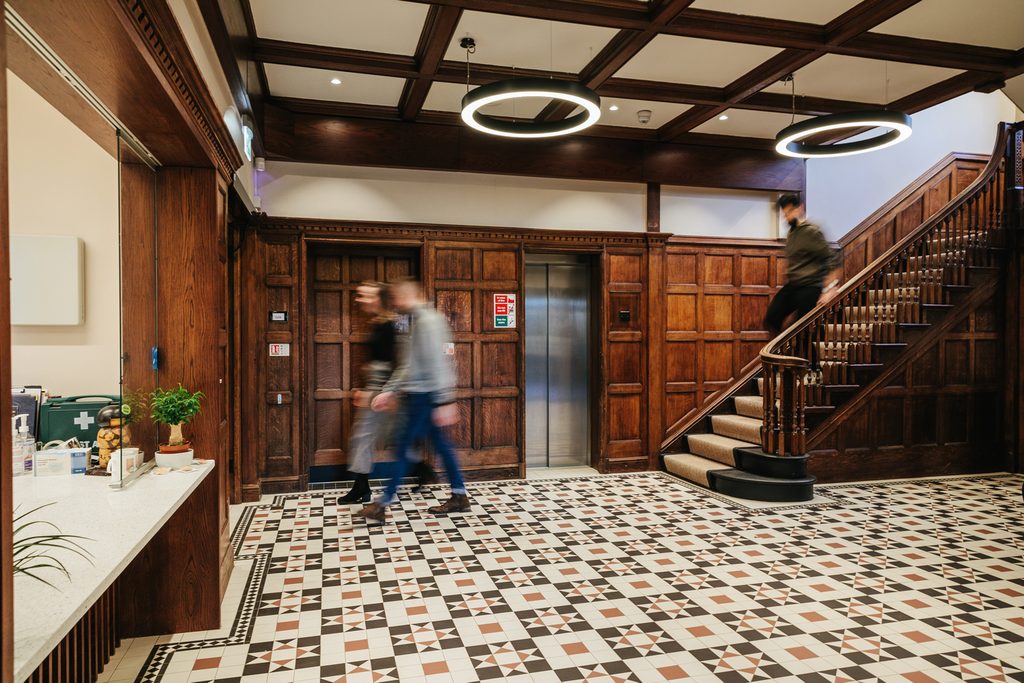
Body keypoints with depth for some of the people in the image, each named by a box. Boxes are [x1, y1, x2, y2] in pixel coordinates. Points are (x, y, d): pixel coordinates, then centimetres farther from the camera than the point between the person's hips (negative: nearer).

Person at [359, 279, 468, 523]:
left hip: (425, 395, -10)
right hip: (420, 395, 10)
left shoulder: (428, 321, -15)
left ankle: (382, 505, 5)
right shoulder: (417, 321, 16)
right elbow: (408, 365, 20)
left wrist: (445, 401, -24)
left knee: (403, 446, -3)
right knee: (441, 444, 12)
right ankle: (460, 497, 20)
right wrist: (389, 391, 18)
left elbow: (437, 363, -22)